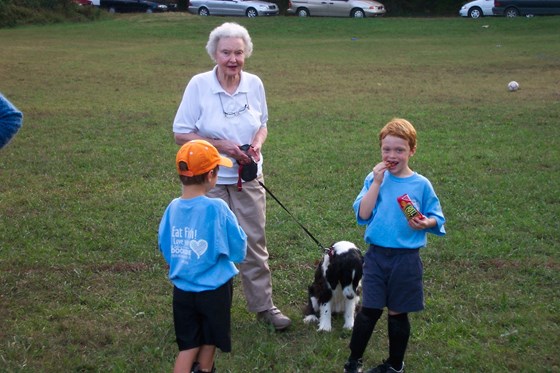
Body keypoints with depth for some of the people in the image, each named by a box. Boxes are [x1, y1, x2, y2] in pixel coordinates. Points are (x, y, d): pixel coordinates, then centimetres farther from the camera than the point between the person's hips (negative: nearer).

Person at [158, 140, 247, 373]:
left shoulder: (173, 208, -6)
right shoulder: (216, 209, -21)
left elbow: (165, 248, 6)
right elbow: (239, 249, -13)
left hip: (182, 290, 4)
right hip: (214, 290, -4)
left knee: (188, 346, 13)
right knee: (209, 342, 18)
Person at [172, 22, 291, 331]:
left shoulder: (254, 84, -3)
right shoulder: (199, 85, -13)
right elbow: (181, 134, -10)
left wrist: (257, 143, -10)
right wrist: (222, 145, -19)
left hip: (248, 178, 3)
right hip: (210, 180, -3)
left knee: (255, 243, 10)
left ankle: (263, 305, 25)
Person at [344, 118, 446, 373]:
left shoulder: (421, 184, -2)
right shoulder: (374, 178, 0)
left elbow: (437, 218, 4)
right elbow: (362, 214, -10)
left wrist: (426, 223, -19)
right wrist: (377, 182, -16)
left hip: (406, 258, 0)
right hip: (376, 255, 1)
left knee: (398, 313, 10)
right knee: (370, 310, 0)